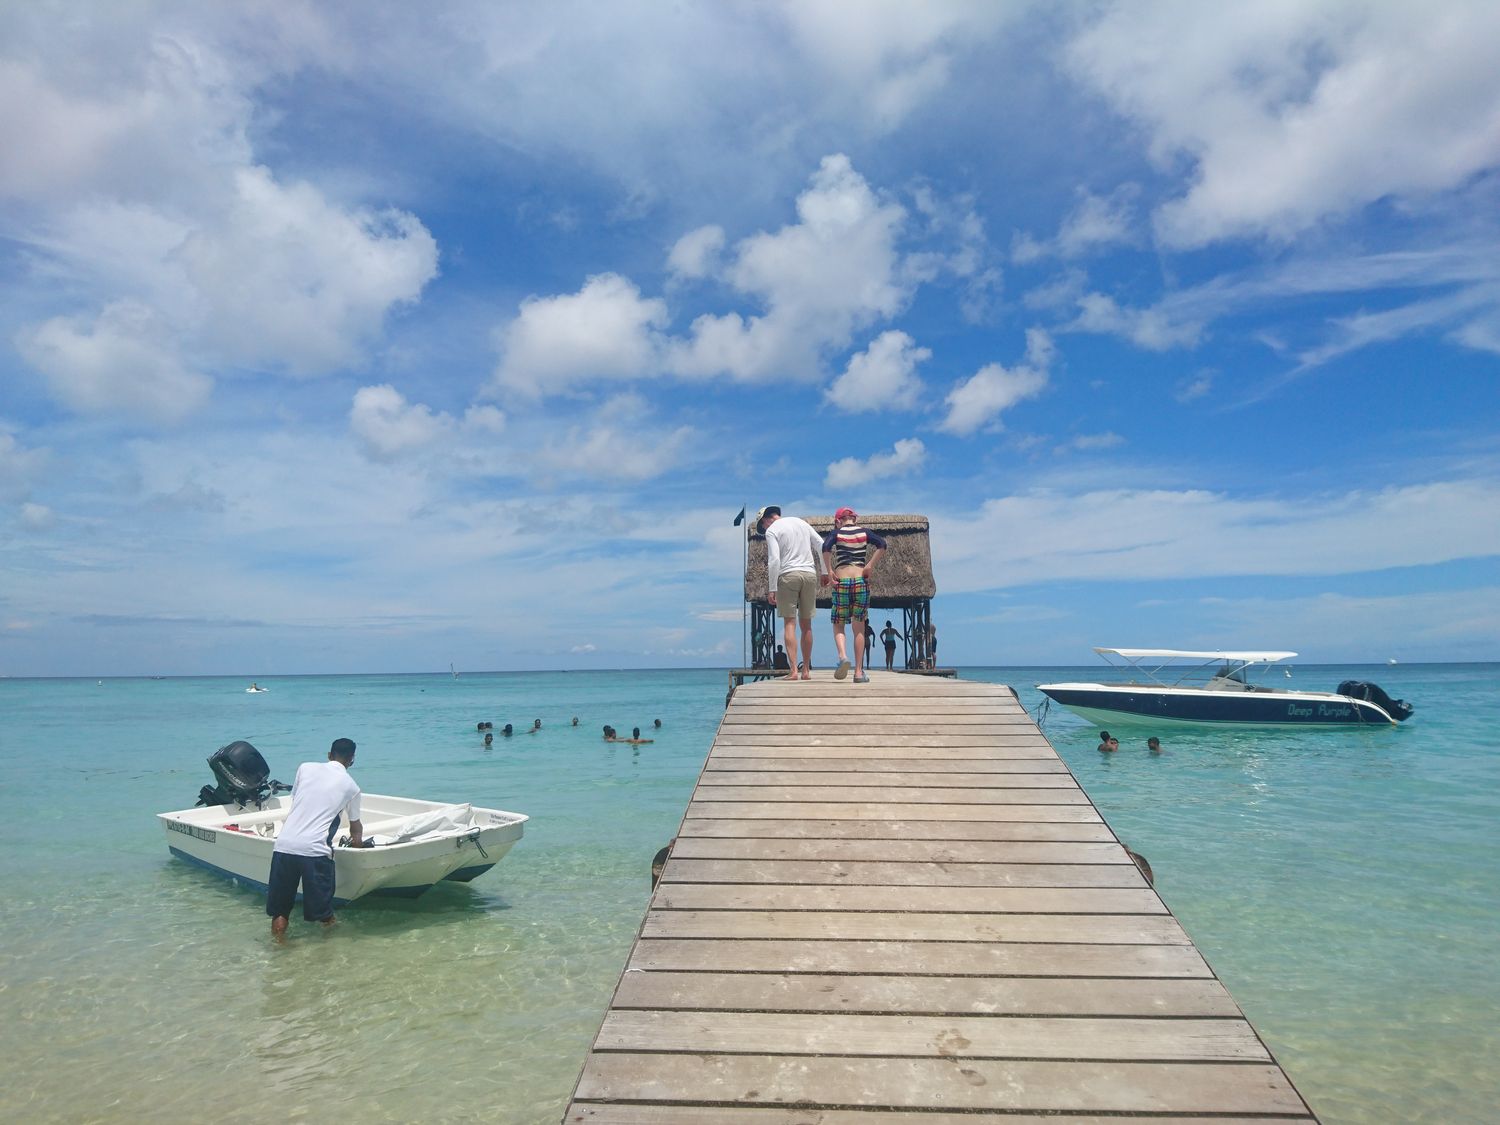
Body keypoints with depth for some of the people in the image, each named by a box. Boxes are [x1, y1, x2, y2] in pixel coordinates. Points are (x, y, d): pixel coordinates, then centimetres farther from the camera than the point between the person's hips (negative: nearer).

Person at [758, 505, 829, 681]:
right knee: (806, 625, 10)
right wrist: (824, 572, 19)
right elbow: (821, 546, 15)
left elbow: (774, 560, -11)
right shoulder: (801, 522, 18)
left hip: (788, 575, -5)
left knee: (790, 623, -5)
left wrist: (772, 589, -11)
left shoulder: (771, 530, -1)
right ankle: (806, 670, 13)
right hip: (810, 574, 5)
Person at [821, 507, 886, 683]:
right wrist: (870, 566, -4)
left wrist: (829, 570, -9)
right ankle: (859, 672, 4)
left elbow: (825, 547, -15)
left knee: (838, 625, 10)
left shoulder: (837, 533, 5)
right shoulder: (864, 533, 10)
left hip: (841, 582, -1)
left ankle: (843, 656, -17)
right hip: (861, 581, 2)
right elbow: (882, 545, -5)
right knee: (859, 628, 6)